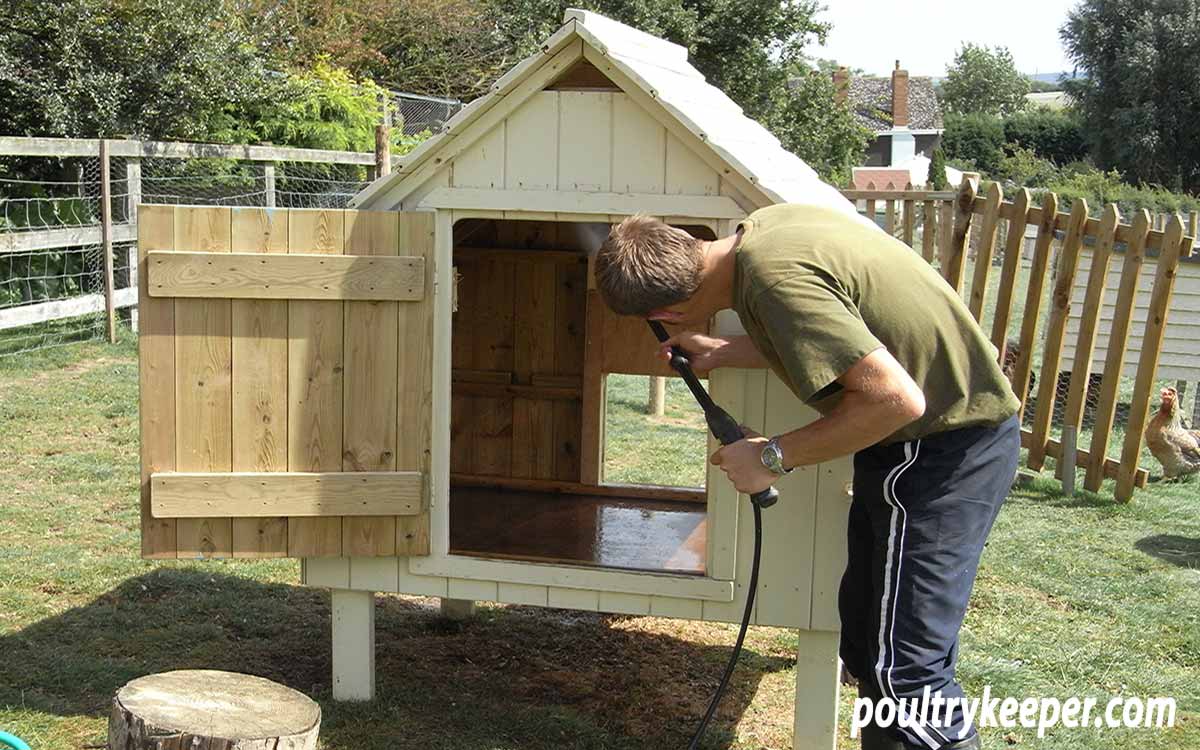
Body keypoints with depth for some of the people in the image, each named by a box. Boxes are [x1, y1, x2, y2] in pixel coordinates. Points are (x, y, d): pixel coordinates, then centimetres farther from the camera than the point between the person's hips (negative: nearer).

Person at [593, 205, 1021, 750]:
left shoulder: (774, 280, -28)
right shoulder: (765, 224, 0)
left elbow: (896, 399, -30)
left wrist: (774, 457, -21)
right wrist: (721, 354, 17)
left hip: (942, 446, -10)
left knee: (904, 669, -9)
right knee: (867, 641, 16)